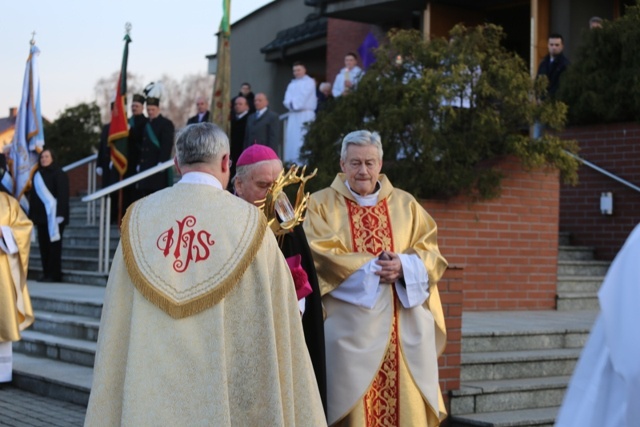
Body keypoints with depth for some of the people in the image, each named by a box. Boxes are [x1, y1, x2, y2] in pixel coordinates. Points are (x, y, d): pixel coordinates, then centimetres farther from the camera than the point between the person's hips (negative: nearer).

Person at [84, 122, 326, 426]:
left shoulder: (139, 217, -1)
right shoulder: (248, 223, -8)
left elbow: (116, 322, 3)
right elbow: (273, 324, -5)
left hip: (149, 394, 2)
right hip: (225, 390, -2)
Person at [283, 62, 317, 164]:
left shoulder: (309, 82, 2)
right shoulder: (292, 84, 21)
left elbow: (303, 96, -10)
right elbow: (287, 99, 9)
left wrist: (294, 104, -8)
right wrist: (290, 104, -11)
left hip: (305, 114, -7)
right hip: (293, 114, 7)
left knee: (303, 138, -14)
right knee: (291, 138, 1)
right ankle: (291, 160, 2)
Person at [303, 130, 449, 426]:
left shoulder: (405, 204, 14)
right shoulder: (322, 204, 6)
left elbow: (431, 256, 6)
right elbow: (322, 257, -7)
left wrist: (403, 266, -14)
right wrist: (372, 266, -14)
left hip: (405, 330, 3)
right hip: (350, 329, -2)